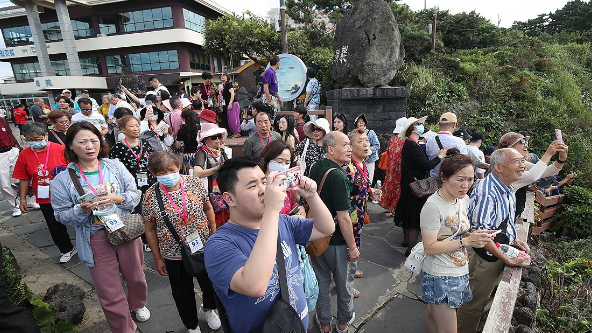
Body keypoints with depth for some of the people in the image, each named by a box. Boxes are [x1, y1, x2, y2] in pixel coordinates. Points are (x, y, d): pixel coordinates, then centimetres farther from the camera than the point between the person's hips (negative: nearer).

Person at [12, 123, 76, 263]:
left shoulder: (61, 149, -15)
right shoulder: (24, 155, -4)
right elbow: (24, 179, 3)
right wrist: (23, 199, 4)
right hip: (45, 200, 3)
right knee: (55, 227, 15)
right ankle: (67, 250, 36)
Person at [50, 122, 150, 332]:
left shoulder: (115, 166, -4)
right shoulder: (62, 180, -7)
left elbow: (135, 194, -2)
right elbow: (62, 216, -3)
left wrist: (117, 198, -21)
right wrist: (82, 209, -22)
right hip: (95, 240, -1)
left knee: (135, 277, 22)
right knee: (110, 294, 7)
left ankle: (138, 304, 54)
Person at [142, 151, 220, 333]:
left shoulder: (194, 183, -12)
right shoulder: (150, 196, -13)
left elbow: (208, 208, 2)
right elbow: (150, 230, -4)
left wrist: (214, 234, 4)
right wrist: (158, 259, 0)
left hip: (204, 248, 1)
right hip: (174, 256, -1)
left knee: (211, 284, 20)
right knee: (183, 294, 18)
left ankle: (208, 308, 54)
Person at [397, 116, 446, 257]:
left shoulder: (408, 143, 10)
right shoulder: (413, 145, -22)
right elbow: (426, 165, -23)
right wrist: (440, 156, -10)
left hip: (408, 184, 10)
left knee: (409, 214, 21)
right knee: (415, 218, -2)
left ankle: (407, 240, 37)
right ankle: (411, 249, 7)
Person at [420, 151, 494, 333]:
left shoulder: (464, 199, 1)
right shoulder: (433, 206, -23)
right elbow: (430, 247, -23)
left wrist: (475, 235, -3)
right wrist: (467, 241, -27)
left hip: (461, 272, 7)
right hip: (440, 277, -7)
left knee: (434, 313, 23)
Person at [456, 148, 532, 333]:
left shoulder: (508, 190, 4)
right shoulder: (486, 192, -28)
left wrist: (514, 240, 5)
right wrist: (508, 260, -23)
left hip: (499, 255, 9)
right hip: (483, 258, -9)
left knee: (481, 301, 26)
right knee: (472, 305, 8)